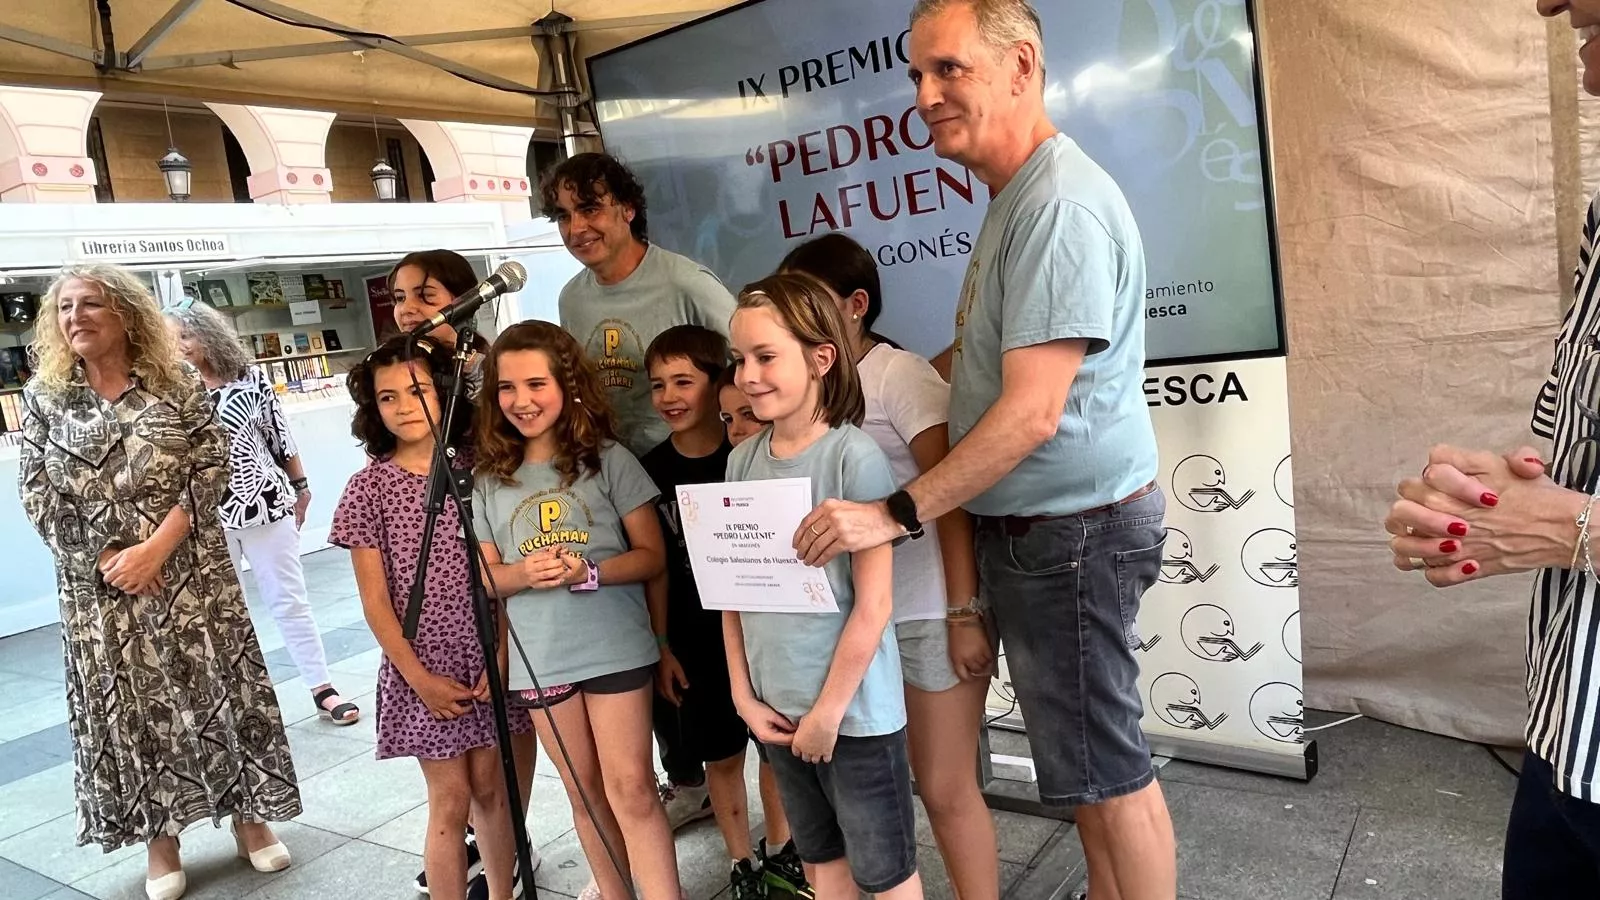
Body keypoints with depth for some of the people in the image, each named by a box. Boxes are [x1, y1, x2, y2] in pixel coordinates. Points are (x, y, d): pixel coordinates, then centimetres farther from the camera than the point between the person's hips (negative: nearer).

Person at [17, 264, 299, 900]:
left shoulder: (177, 383, -2)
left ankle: (248, 814, 21)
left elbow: (211, 467, -7)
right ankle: (159, 837, 23)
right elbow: (39, 496, 0)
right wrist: (108, 560, -10)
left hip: (191, 573, -1)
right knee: (129, 706, 8)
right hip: (98, 584, 1)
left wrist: (156, 548, -16)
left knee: (218, 686, 5)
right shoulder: (42, 396, 2)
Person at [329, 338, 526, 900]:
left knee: (491, 788, 12)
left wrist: (501, 656, -7)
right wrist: (419, 676, -8)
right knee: (451, 801, 4)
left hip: (486, 659, 2)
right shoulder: (368, 487, -5)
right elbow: (375, 601, -5)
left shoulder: (473, 472, 0)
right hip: (422, 668, -2)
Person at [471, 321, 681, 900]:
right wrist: (523, 575, -15)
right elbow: (486, 575, 7)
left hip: (615, 651, -3)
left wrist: (588, 571, -22)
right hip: (538, 659, 4)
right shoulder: (490, 479, 3)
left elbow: (651, 556, -5)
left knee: (630, 789, -3)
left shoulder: (608, 460, -6)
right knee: (585, 793, 16)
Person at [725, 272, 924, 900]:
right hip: (777, 709, 6)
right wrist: (744, 697, 2)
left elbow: (874, 604, -17)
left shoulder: (855, 458, -17)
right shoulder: (743, 461, 1)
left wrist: (829, 709, -13)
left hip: (854, 710, -5)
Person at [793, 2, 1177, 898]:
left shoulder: (1059, 205, -21)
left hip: (1073, 528, -10)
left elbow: (1031, 412, -25)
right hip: (1035, 524, 10)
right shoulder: (1016, 196, 12)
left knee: (1106, 765, 5)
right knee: (1086, 756, 20)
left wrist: (895, 513, -23)